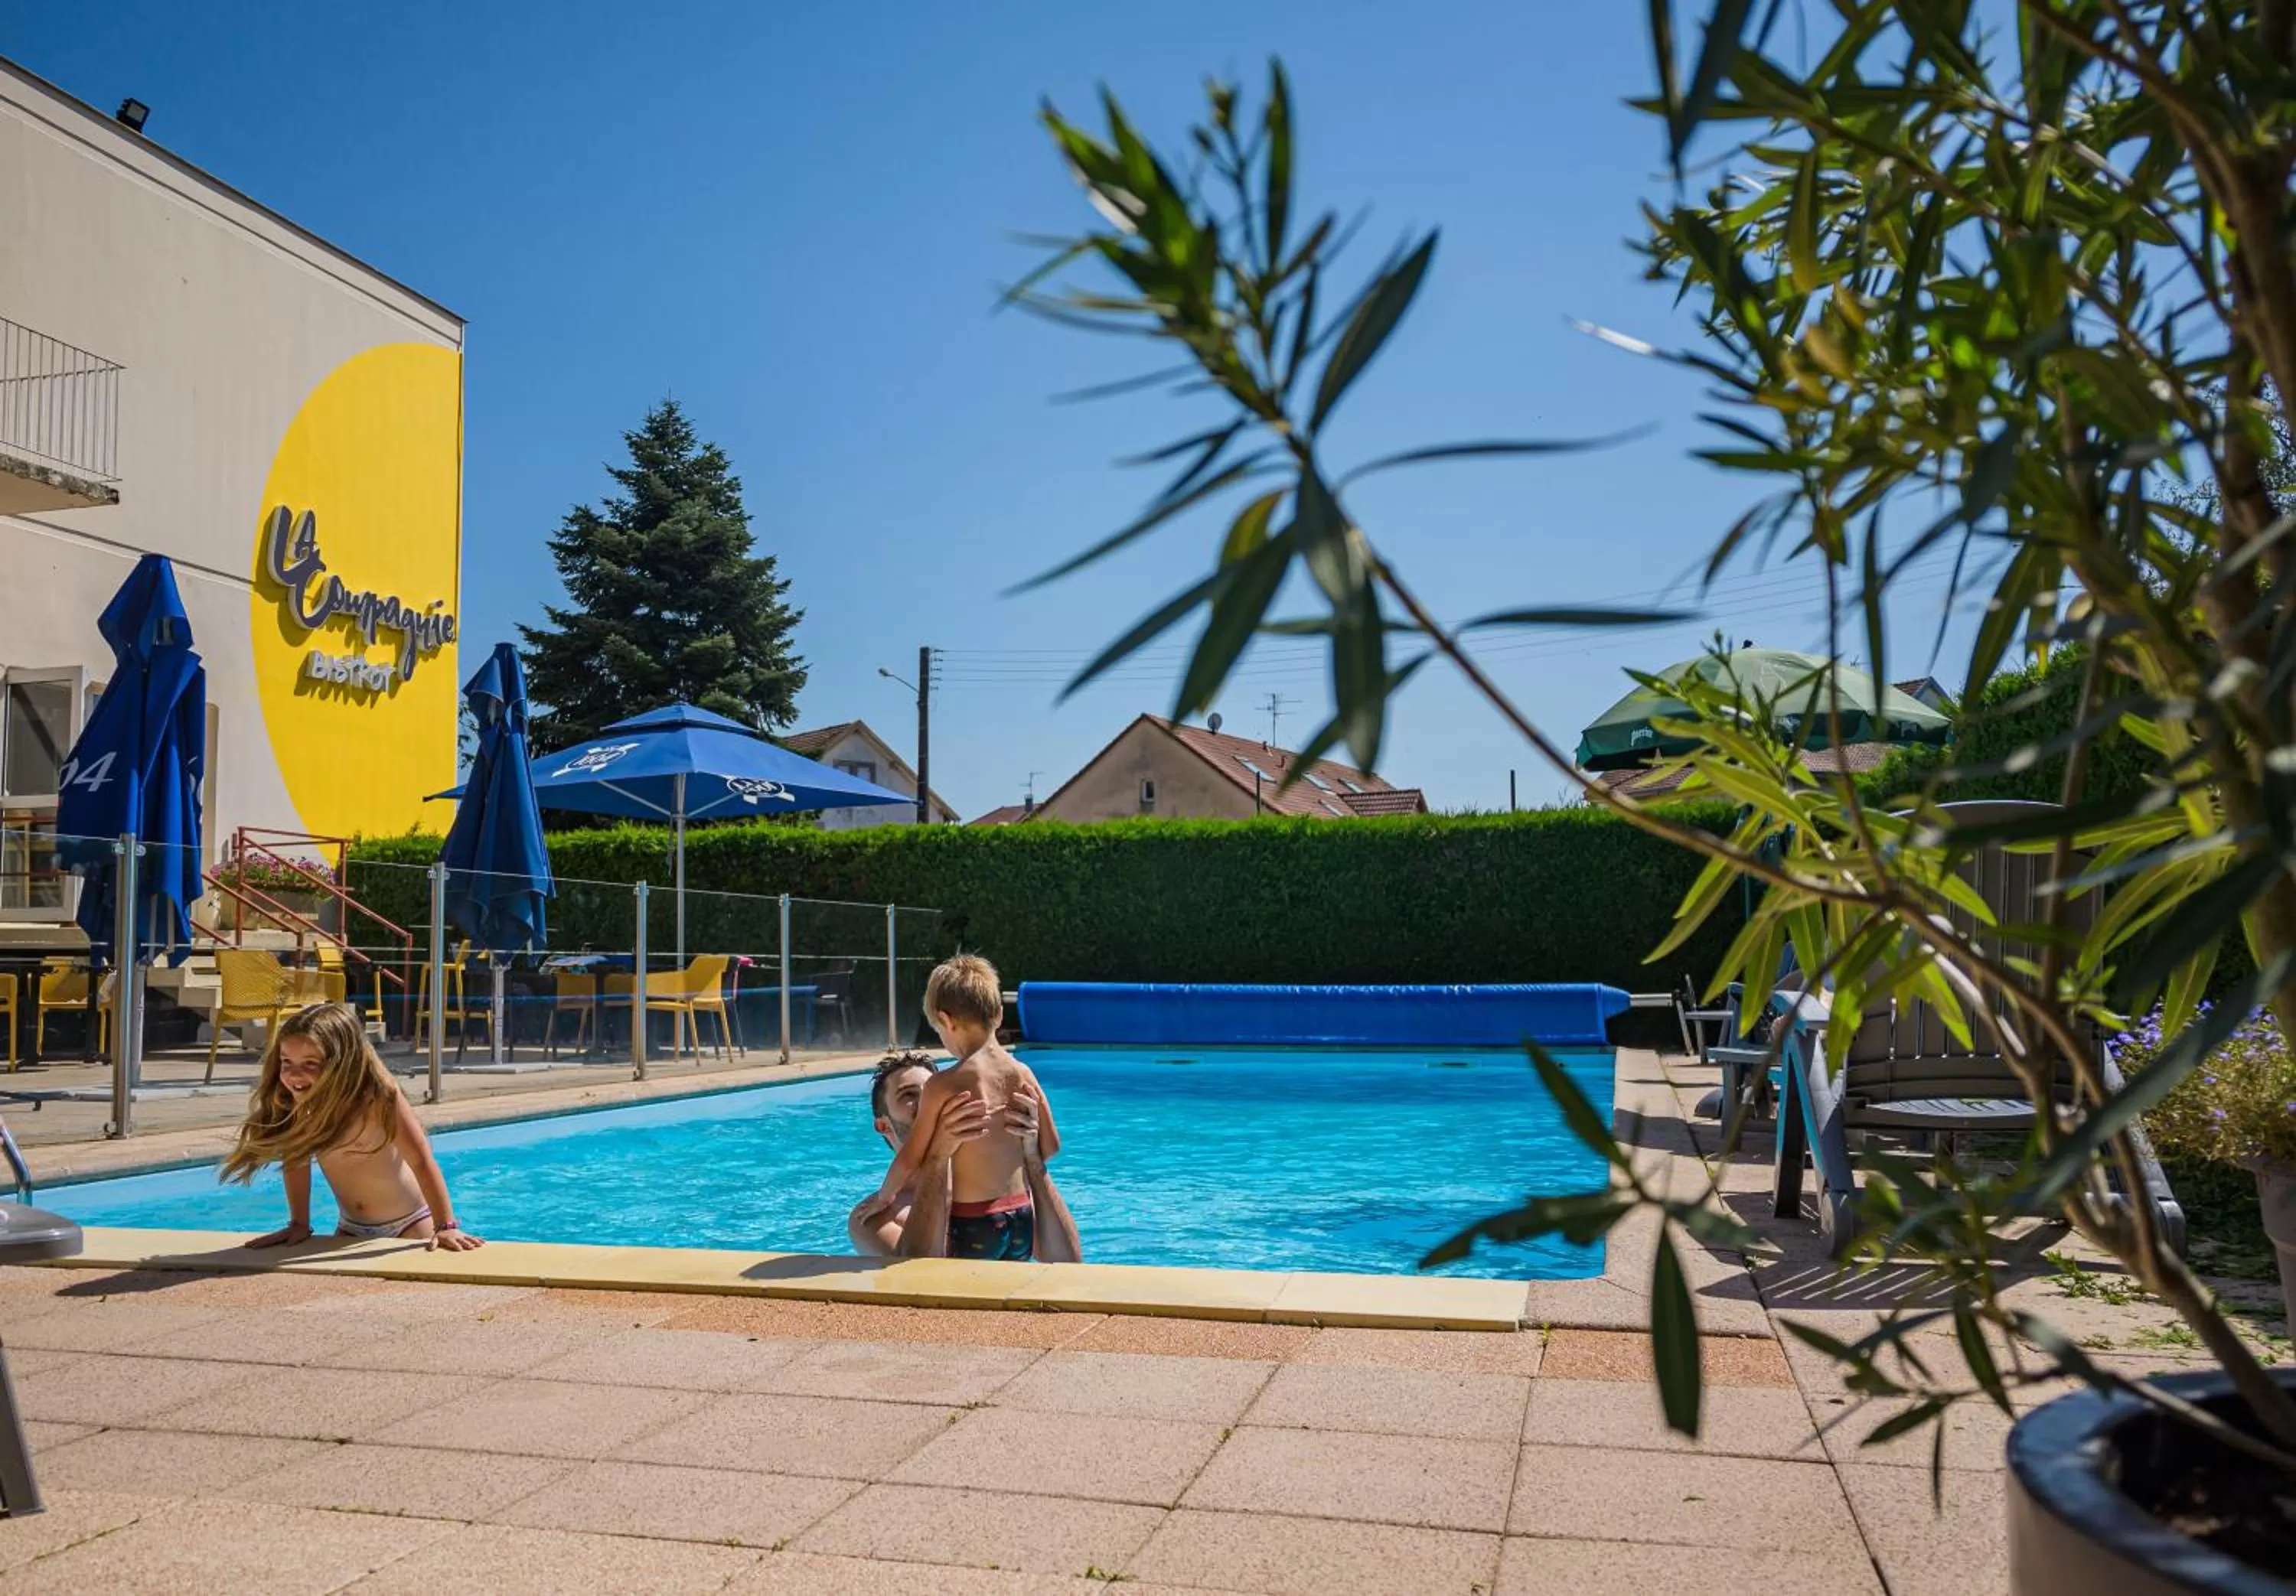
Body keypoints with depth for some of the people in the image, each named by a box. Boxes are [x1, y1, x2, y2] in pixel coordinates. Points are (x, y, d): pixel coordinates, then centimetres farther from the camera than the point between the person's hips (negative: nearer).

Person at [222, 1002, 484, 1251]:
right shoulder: (292, 1101, -15)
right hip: (351, 1229, 5)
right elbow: (296, 1159, -1)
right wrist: (299, 1224, -1)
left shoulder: (376, 1095, -29)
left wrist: (446, 1227, -30)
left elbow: (421, 1161, -28)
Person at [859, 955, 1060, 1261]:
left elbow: (910, 1160, -6)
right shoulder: (1023, 1075, 3)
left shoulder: (944, 1085, -12)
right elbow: (1052, 1145, 11)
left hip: (972, 1225, -5)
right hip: (1022, 1217, 6)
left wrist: (884, 1197, 12)